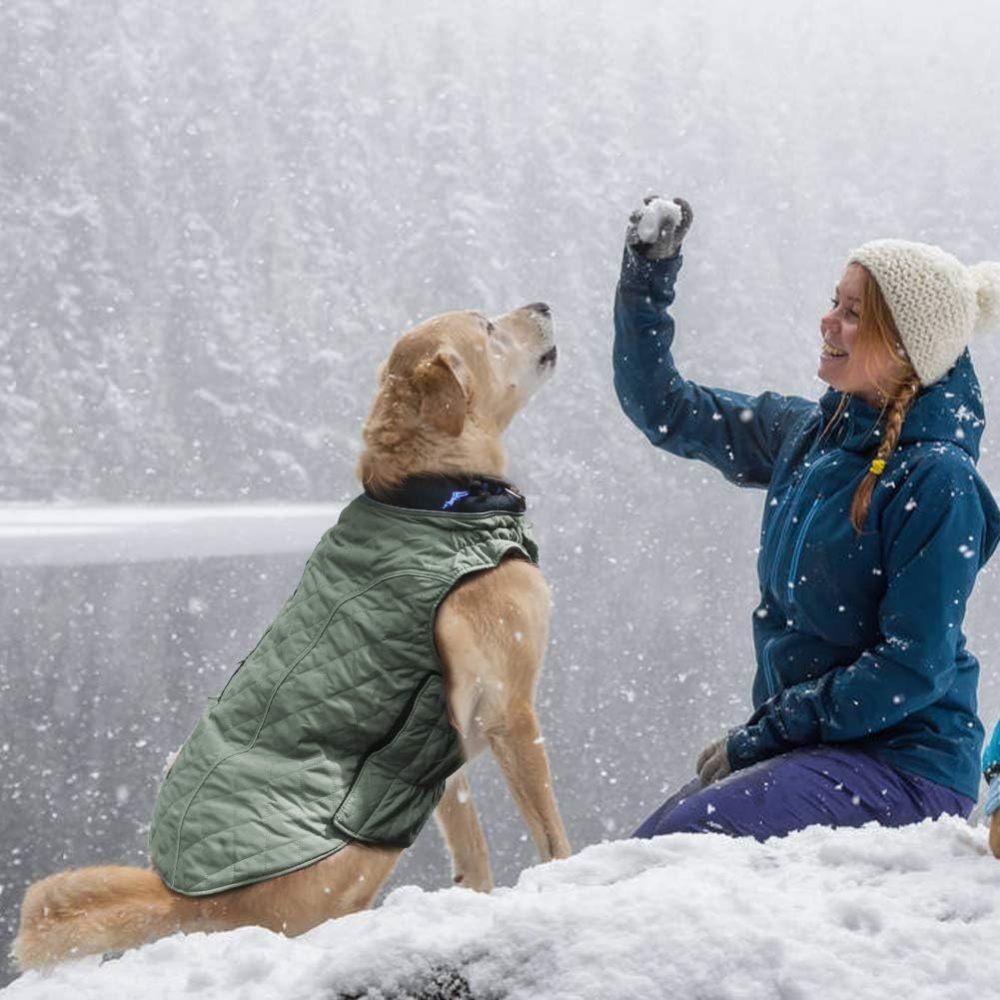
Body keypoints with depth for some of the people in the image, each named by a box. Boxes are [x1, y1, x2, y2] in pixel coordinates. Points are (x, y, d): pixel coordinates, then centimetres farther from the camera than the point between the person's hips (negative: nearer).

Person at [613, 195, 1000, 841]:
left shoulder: (936, 480, -15)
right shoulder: (807, 435, 7)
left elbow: (915, 666, -18)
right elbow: (662, 411, 18)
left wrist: (759, 737, -16)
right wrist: (648, 274, 7)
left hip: (906, 765, -7)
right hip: (799, 742, 7)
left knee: (686, 838, -27)